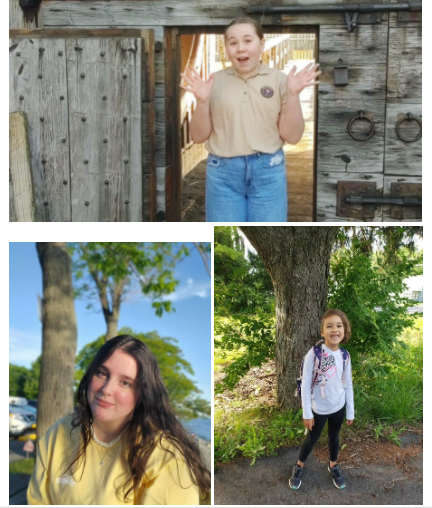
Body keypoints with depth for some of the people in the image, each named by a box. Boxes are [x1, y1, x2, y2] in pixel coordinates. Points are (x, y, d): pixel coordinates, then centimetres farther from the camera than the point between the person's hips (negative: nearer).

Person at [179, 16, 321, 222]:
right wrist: (202, 101, -11)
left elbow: (292, 136, -1)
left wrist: (293, 95, -13)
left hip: (268, 171, 0)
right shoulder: (215, 82, 3)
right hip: (222, 172, 1)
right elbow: (199, 136, 5)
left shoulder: (279, 80, 1)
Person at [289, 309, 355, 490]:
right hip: (318, 408, -3)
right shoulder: (314, 353, -21)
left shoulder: (345, 356, -8)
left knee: (334, 436, 22)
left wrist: (350, 412, 6)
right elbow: (305, 385, -15)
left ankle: (333, 466, 45)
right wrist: (307, 413, -13)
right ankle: (299, 466, 37)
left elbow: (348, 385, 2)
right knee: (312, 439, 14)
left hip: (338, 407, 3)